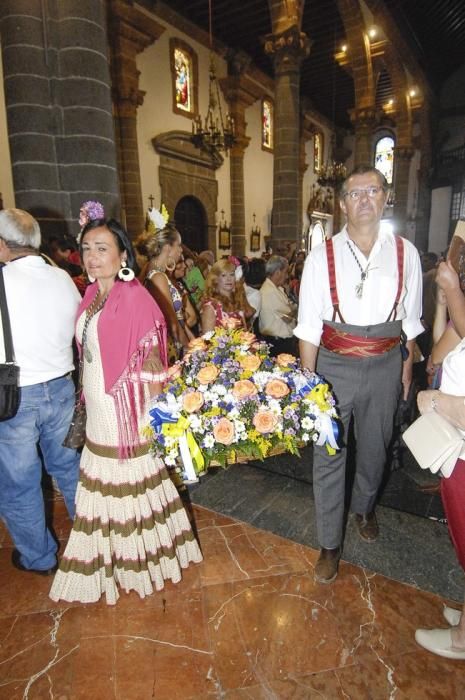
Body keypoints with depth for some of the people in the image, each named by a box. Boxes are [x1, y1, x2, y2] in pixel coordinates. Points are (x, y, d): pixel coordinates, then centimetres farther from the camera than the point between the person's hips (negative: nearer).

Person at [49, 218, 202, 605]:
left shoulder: (135, 298, -17)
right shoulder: (91, 296, 6)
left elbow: (151, 362, -17)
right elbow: (89, 355, 11)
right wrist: (87, 400, 13)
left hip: (127, 410, -7)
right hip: (97, 411, 8)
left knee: (131, 483, 10)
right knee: (103, 483, 20)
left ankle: (139, 561, 35)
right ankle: (114, 557, 44)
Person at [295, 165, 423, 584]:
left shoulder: (405, 254, 0)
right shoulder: (322, 257, -6)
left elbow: (410, 321, 7)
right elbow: (309, 325, -5)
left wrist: (407, 368, 8)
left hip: (385, 366, 3)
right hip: (334, 365, -2)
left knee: (374, 448, 21)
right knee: (328, 457, 4)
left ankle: (364, 508, 52)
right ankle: (330, 544, 25)